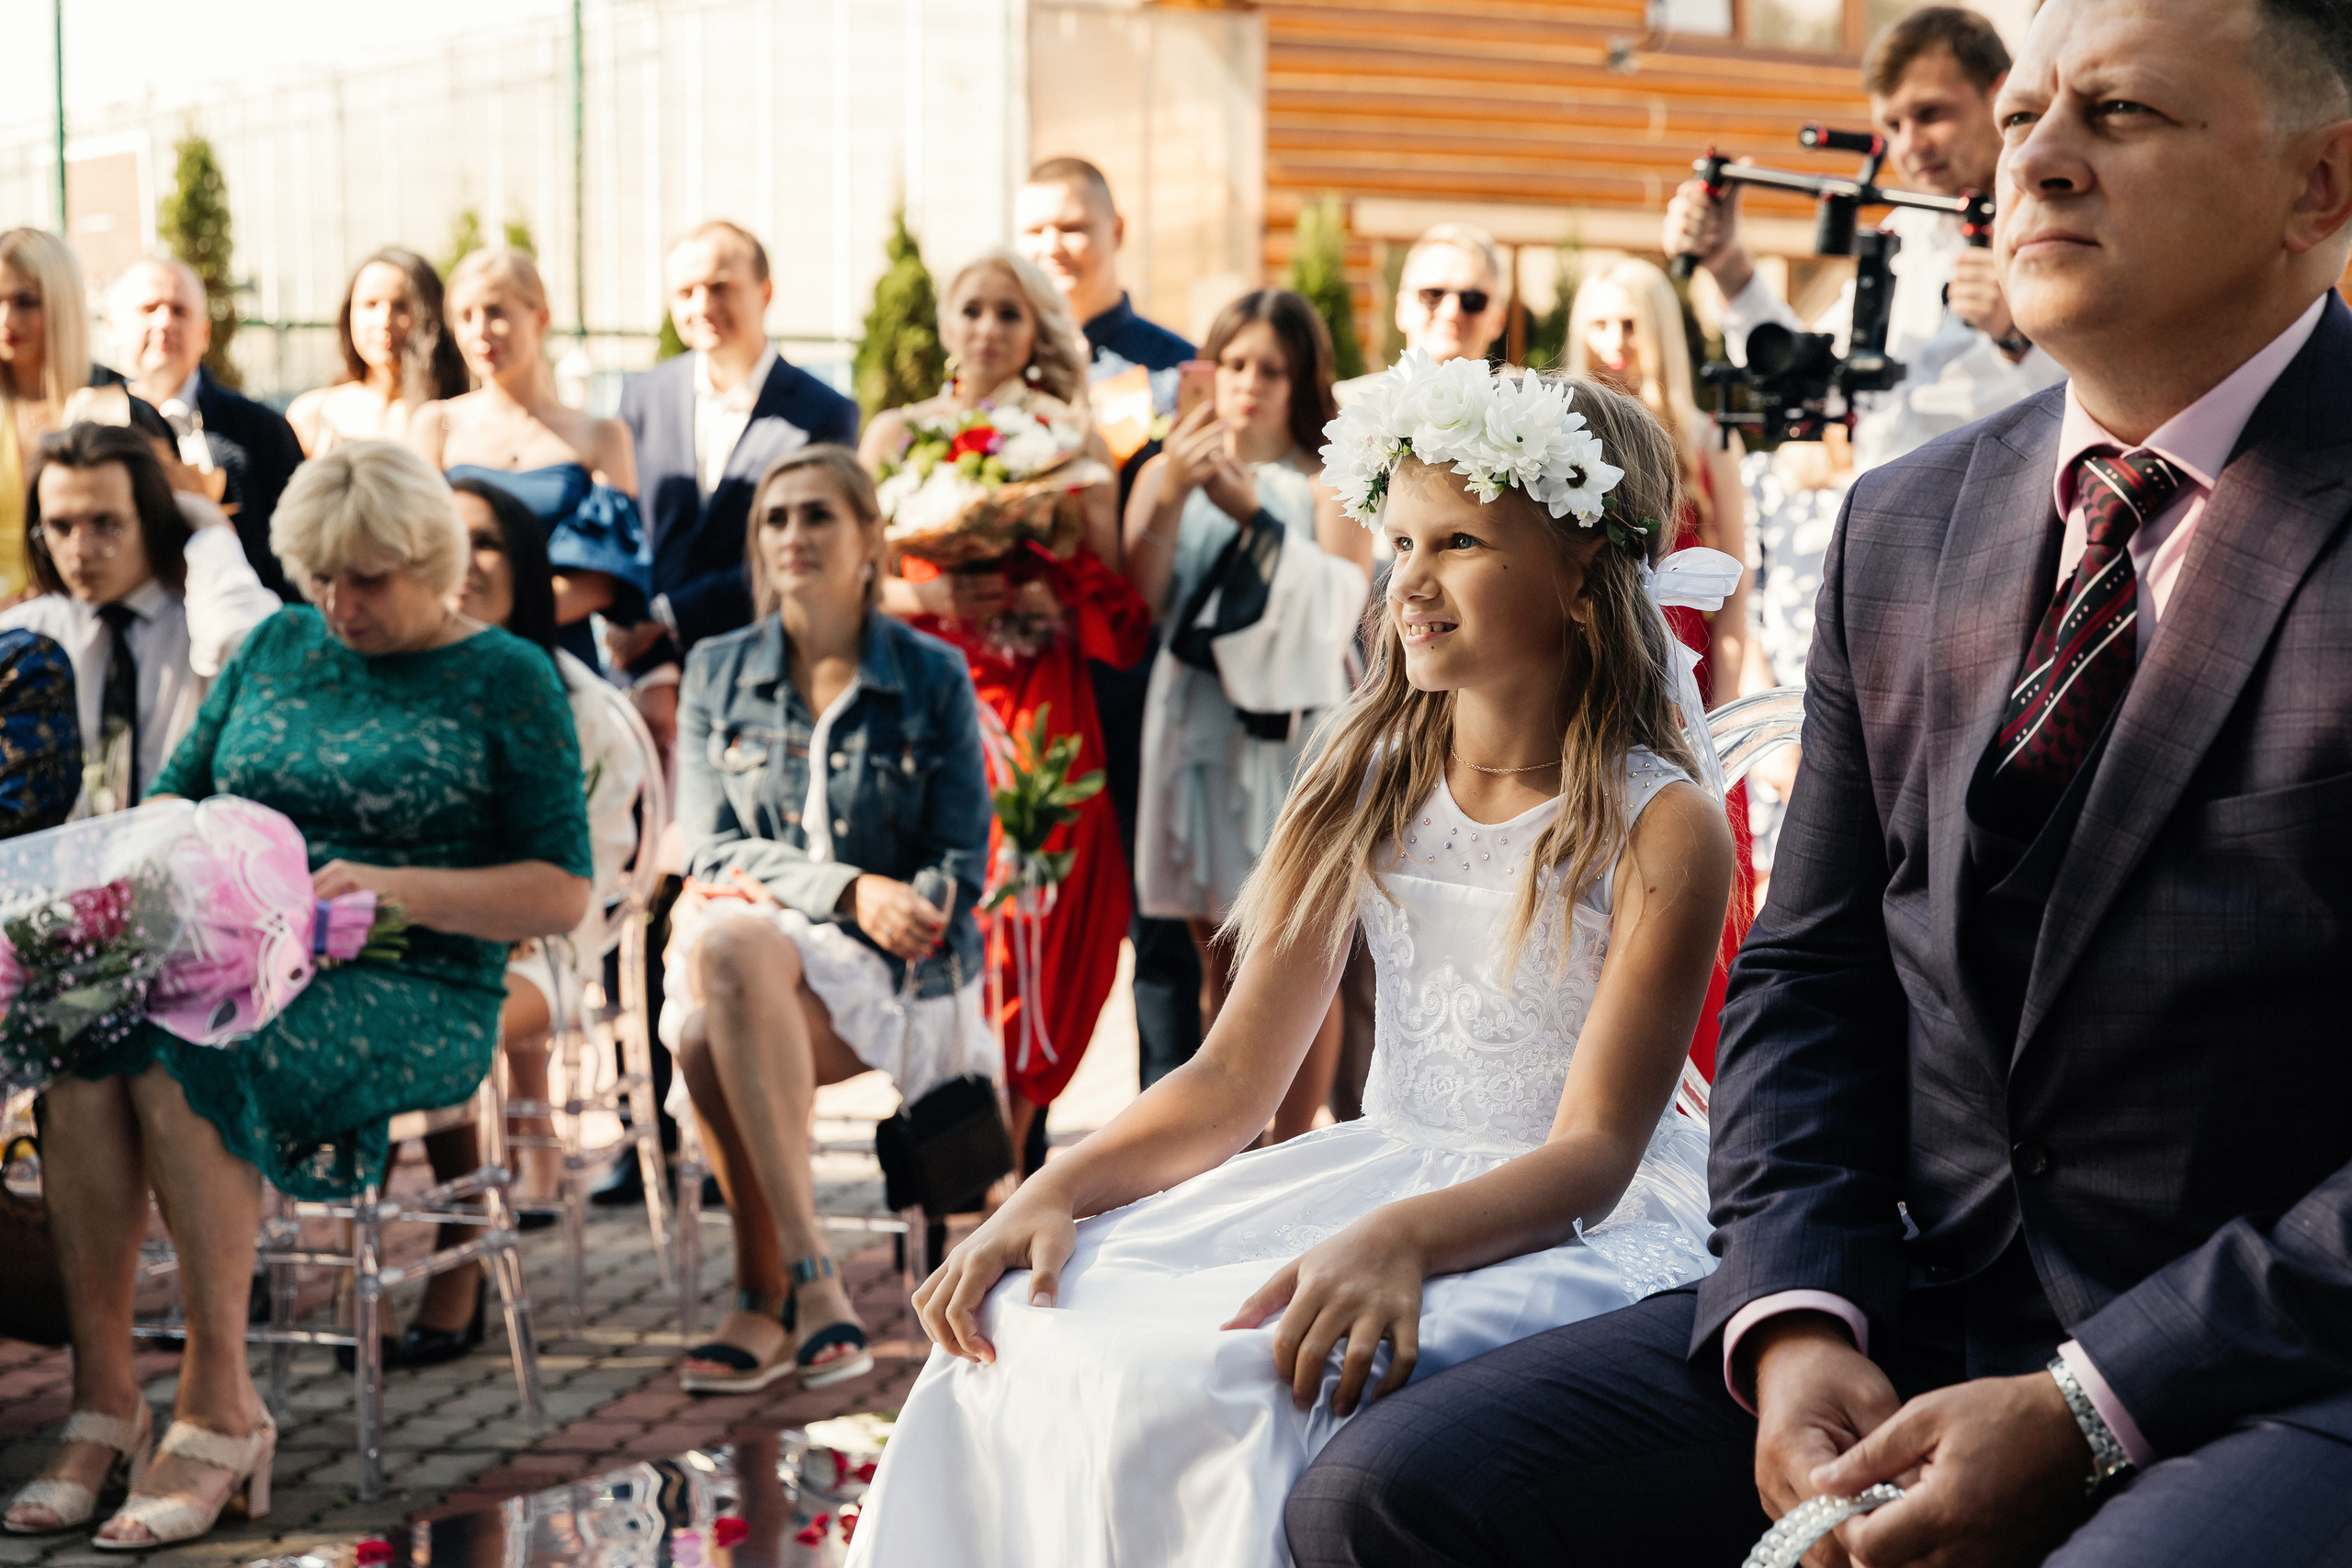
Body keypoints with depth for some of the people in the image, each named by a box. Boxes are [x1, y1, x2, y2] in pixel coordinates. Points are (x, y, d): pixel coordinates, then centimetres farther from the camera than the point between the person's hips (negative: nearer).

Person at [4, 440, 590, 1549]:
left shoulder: (506, 680, 3)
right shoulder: (275, 646, 18)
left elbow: (563, 895, -3)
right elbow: (169, 804, 21)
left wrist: (391, 886, -15)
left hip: (414, 996, -5)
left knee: (179, 1063, -34)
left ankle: (219, 1408, -25)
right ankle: (102, 1399, -24)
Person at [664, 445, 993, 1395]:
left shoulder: (932, 677, 6)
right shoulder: (716, 672, 12)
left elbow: (959, 868, 1)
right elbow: (711, 851, 2)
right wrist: (848, 888, -16)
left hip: (889, 975, -2)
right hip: (755, 938, 3)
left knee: (723, 975, -34)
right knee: (718, 943, -35)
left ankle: (765, 1298, -28)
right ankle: (809, 1285, -34)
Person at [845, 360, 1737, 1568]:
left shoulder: (1663, 829, -11)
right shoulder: (1368, 788, 6)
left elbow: (1593, 1153, -16)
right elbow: (1231, 1080, 3)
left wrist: (1400, 1239, -35)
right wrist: (1056, 1189, -15)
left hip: (1583, 1229, -5)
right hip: (1377, 1177, 6)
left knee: (1216, 1385, -31)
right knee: (1027, 1324, -19)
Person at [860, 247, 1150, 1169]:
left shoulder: (1072, 442, 8)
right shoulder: (897, 433, 11)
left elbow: (1120, 607, 4)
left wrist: (1043, 593, -14)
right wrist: (927, 595, -10)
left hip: (1040, 721, 0)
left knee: (1029, 932, -6)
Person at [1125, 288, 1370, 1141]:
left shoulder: (1331, 484, 5)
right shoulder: (1169, 474, 12)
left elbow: (1338, 607, -9)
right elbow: (1139, 600, 0)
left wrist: (1253, 515, -16)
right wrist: (1169, 496, -12)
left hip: (1299, 728, -2)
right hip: (1200, 725, 2)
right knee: (1219, 956, 5)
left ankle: (1290, 1156, 3)